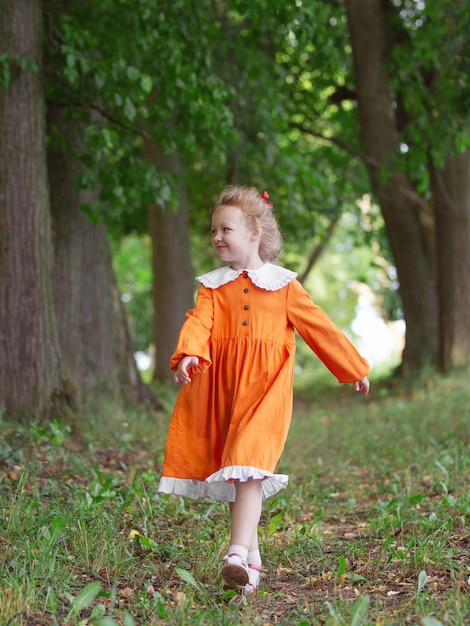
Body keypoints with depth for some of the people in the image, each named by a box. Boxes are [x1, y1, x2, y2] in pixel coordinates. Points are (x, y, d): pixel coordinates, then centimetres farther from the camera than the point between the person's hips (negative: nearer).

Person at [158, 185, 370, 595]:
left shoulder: (283, 285, 8)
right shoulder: (213, 286, 12)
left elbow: (320, 326, 13)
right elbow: (199, 323, -7)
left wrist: (354, 368, 18)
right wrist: (188, 354, -29)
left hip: (265, 387, -3)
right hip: (221, 384, 3)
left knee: (248, 467, -19)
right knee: (233, 470, 8)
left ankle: (238, 556, -25)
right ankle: (253, 559, 19)